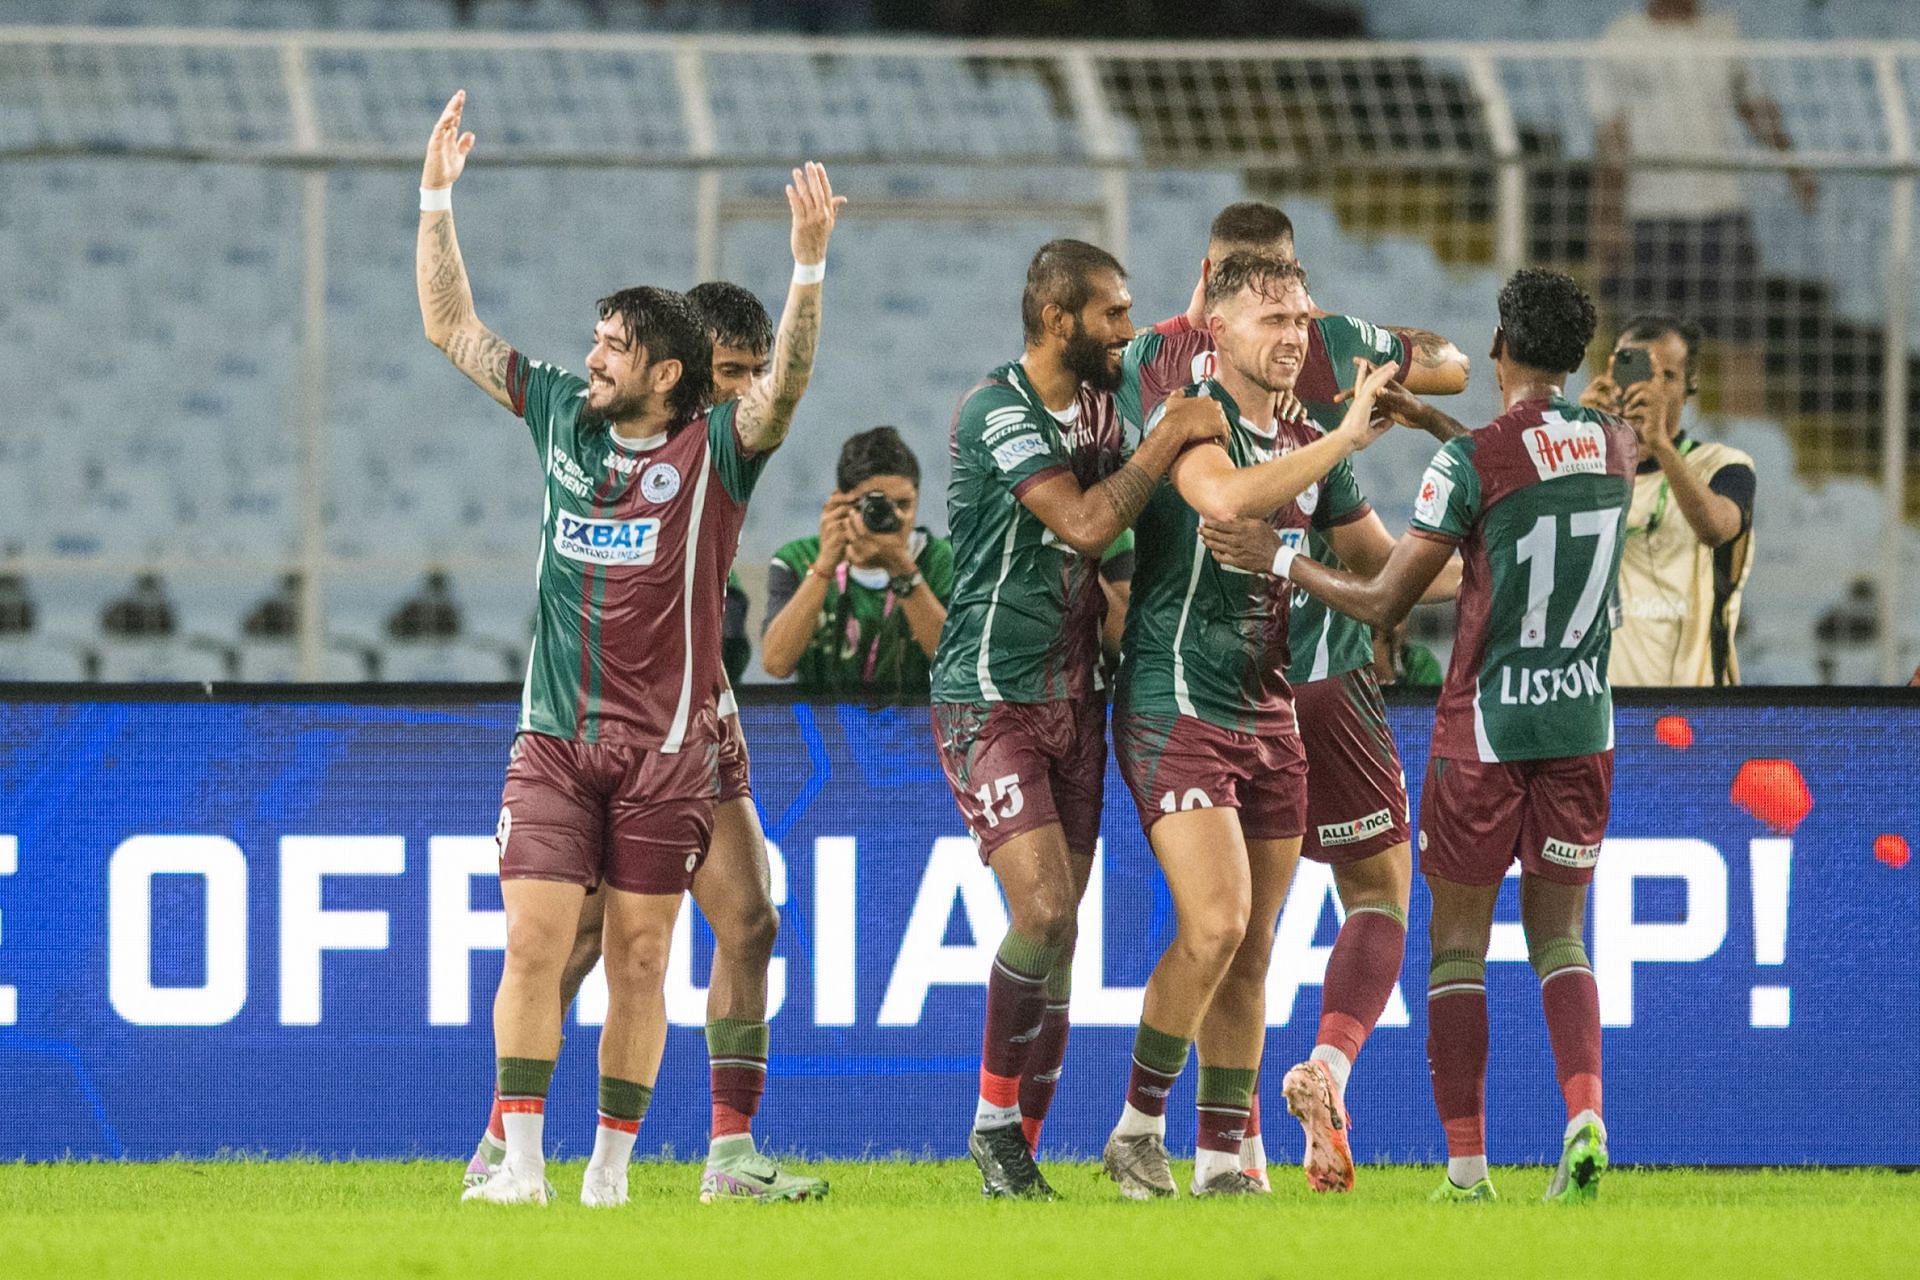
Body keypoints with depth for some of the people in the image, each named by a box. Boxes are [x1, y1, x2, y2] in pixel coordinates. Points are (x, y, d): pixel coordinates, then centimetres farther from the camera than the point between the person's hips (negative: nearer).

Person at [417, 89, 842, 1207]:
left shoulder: (714, 450, -3)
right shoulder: (563, 414, 9)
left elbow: (786, 385, -21)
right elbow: (453, 327, 15)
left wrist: (811, 266, -34)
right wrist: (438, 199, 8)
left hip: (668, 744, -3)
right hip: (554, 737, 3)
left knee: (639, 959, 1)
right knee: (534, 945, -7)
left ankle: (611, 1168, 9)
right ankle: (521, 1164, -6)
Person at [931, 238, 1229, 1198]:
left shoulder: (1105, 398, 9)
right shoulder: (996, 409, -15)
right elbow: (1086, 524, -23)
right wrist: (1172, 435, -15)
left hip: (1074, 699, 7)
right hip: (991, 700, -7)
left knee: (1059, 934, 5)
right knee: (1043, 909, -19)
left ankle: (1021, 1150, 10)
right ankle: (995, 1119, -3)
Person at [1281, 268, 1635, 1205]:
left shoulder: (1474, 460, -14)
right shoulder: (1614, 448, 3)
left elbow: (1384, 604, -10)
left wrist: (1287, 563, 6)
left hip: (1486, 724, -4)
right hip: (1584, 718, 4)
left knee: (1458, 942, 5)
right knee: (1559, 934, 11)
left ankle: (1466, 1164, 1)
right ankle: (1585, 1116, -11)